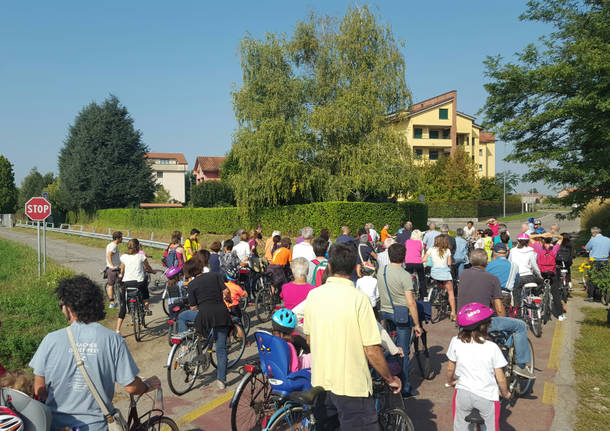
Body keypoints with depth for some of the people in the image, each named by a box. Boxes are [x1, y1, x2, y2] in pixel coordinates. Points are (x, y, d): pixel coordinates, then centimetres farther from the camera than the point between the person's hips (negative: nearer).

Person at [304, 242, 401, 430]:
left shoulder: (313, 295, -3)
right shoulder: (358, 298, -19)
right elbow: (372, 351, -18)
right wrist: (391, 379, -1)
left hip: (320, 382, 6)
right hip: (351, 386, -5)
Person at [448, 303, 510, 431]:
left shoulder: (456, 342, -9)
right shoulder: (492, 347, -13)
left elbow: (450, 368, 3)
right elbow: (500, 378, -7)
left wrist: (450, 381, 24)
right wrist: (505, 393, 12)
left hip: (463, 393, 1)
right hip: (487, 396, -1)